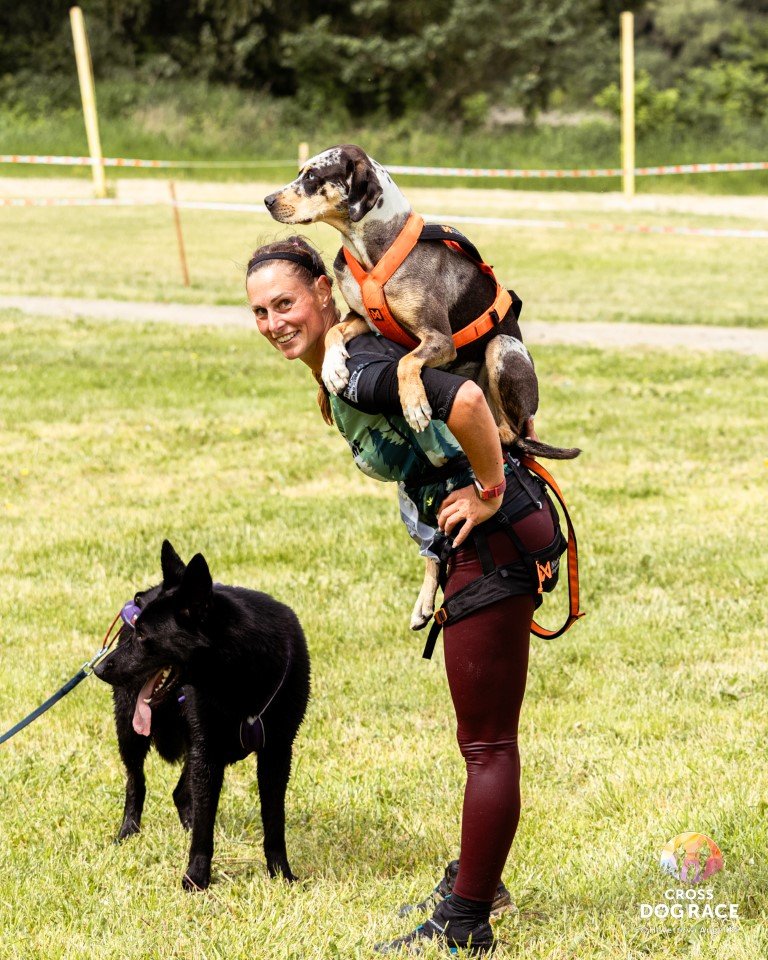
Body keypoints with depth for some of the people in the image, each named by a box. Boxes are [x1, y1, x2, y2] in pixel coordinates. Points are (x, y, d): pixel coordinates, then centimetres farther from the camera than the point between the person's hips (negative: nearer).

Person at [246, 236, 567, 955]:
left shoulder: (356, 371, -21)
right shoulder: (337, 366, 10)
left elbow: (463, 400, -37)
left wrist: (491, 492, -24)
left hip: (495, 544, -11)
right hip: (478, 547, 11)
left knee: (487, 743, -2)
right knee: (483, 733, 23)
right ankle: (476, 879, 38)